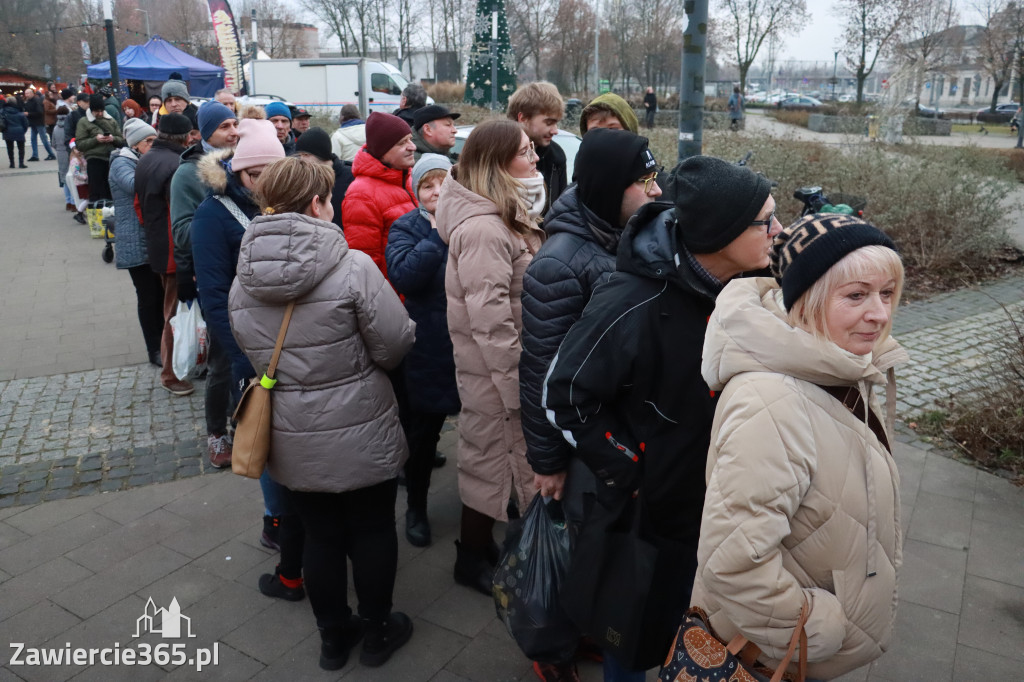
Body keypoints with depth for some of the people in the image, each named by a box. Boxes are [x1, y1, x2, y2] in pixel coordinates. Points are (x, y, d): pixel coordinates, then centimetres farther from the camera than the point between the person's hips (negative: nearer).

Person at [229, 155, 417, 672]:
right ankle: (376, 633, 34)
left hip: (290, 440, 4)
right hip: (360, 434, -4)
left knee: (320, 535, 19)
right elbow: (397, 344, -16)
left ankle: (333, 637, 37)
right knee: (372, 531, 16)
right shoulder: (353, 267, -20)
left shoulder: (242, 280, -4)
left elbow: (249, 351, 5)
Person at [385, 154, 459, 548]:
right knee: (423, 435, 13)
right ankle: (416, 508, 35)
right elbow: (403, 276, -23)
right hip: (429, 353, -1)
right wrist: (438, 234, -22)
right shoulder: (406, 229, -3)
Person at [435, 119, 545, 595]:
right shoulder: (482, 229, -24)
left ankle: (480, 547, 37)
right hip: (494, 370, -9)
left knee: (493, 456, 20)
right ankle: (474, 560, 27)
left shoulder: (504, 218, 9)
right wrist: (519, 385, -21)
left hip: (505, 364, 9)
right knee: (491, 458, 6)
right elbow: (490, 319, -26)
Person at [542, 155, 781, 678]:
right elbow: (563, 394, -21)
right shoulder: (634, 304, -29)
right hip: (649, 513, -6)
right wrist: (630, 470, -17)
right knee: (639, 630, 18)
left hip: (718, 509, 6)